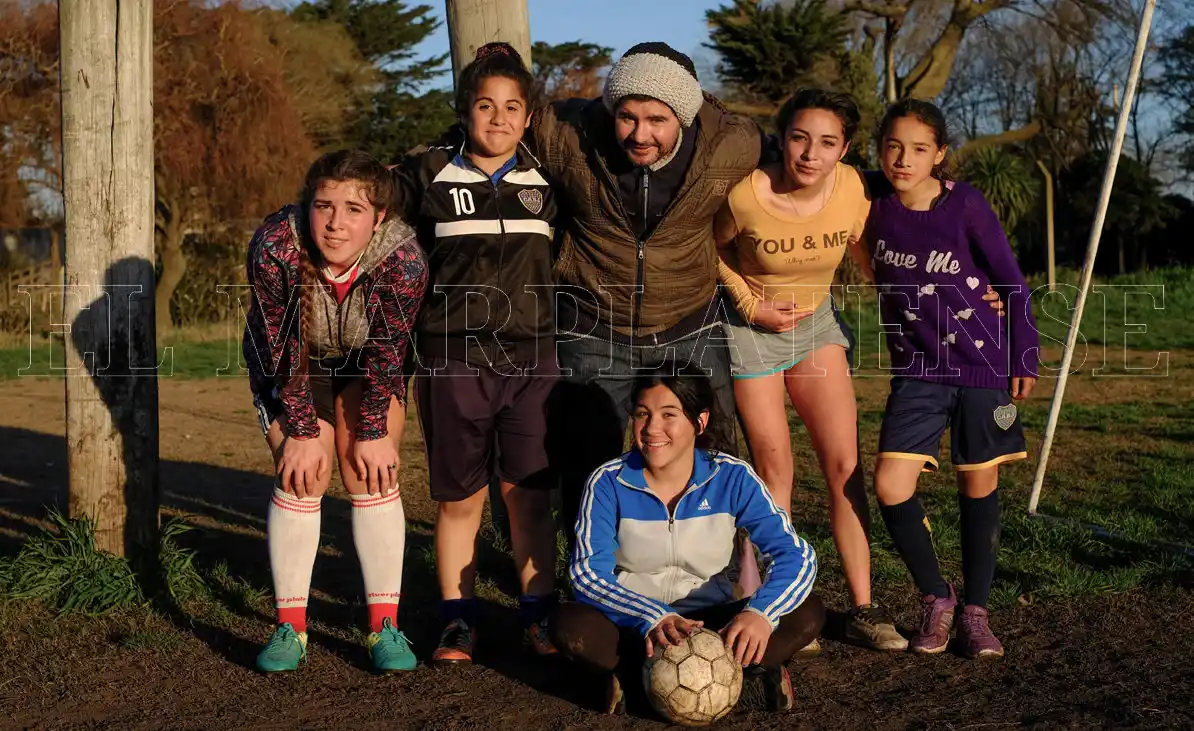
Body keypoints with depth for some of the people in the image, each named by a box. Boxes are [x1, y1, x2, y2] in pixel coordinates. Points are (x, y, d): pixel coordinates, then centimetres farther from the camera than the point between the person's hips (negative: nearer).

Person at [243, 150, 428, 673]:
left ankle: (384, 626, -2)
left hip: (367, 367, 0)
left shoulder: (402, 259, -34)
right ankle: (290, 628, 0)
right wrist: (302, 432, -19)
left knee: (372, 477, -9)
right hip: (292, 367, 0)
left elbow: (386, 353, -21)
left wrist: (374, 433, -14)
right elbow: (283, 350, -23)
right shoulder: (273, 249, -34)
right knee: (300, 478, -9)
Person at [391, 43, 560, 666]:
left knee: (530, 492, 1)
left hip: (531, 355, 2)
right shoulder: (426, 177, 3)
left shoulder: (545, 182, 9)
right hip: (452, 356, -1)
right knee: (460, 497, 3)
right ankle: (457, 621, 15)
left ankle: (538, 612, 13)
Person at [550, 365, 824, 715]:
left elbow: (797, 555, -14)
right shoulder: (608, 483, -11)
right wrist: (653, 619, -37)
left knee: (808, 613, -22)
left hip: (710, 621, 1)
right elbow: (588, 573, -19)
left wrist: (760, 613, -35)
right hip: (631, 625, -1)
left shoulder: (732, 478, -10)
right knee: (569, 625, -33)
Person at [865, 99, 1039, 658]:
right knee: (891, 487, -11)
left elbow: (1012, 282, -4)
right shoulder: (874, 200, -4)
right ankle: (935, 599, 10)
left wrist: (1024, 359, -3)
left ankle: (975, 610, 22)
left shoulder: (965, 205, -12)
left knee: (979, 485, 6)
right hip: (916, 370, 2)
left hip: (983, 364, -2)